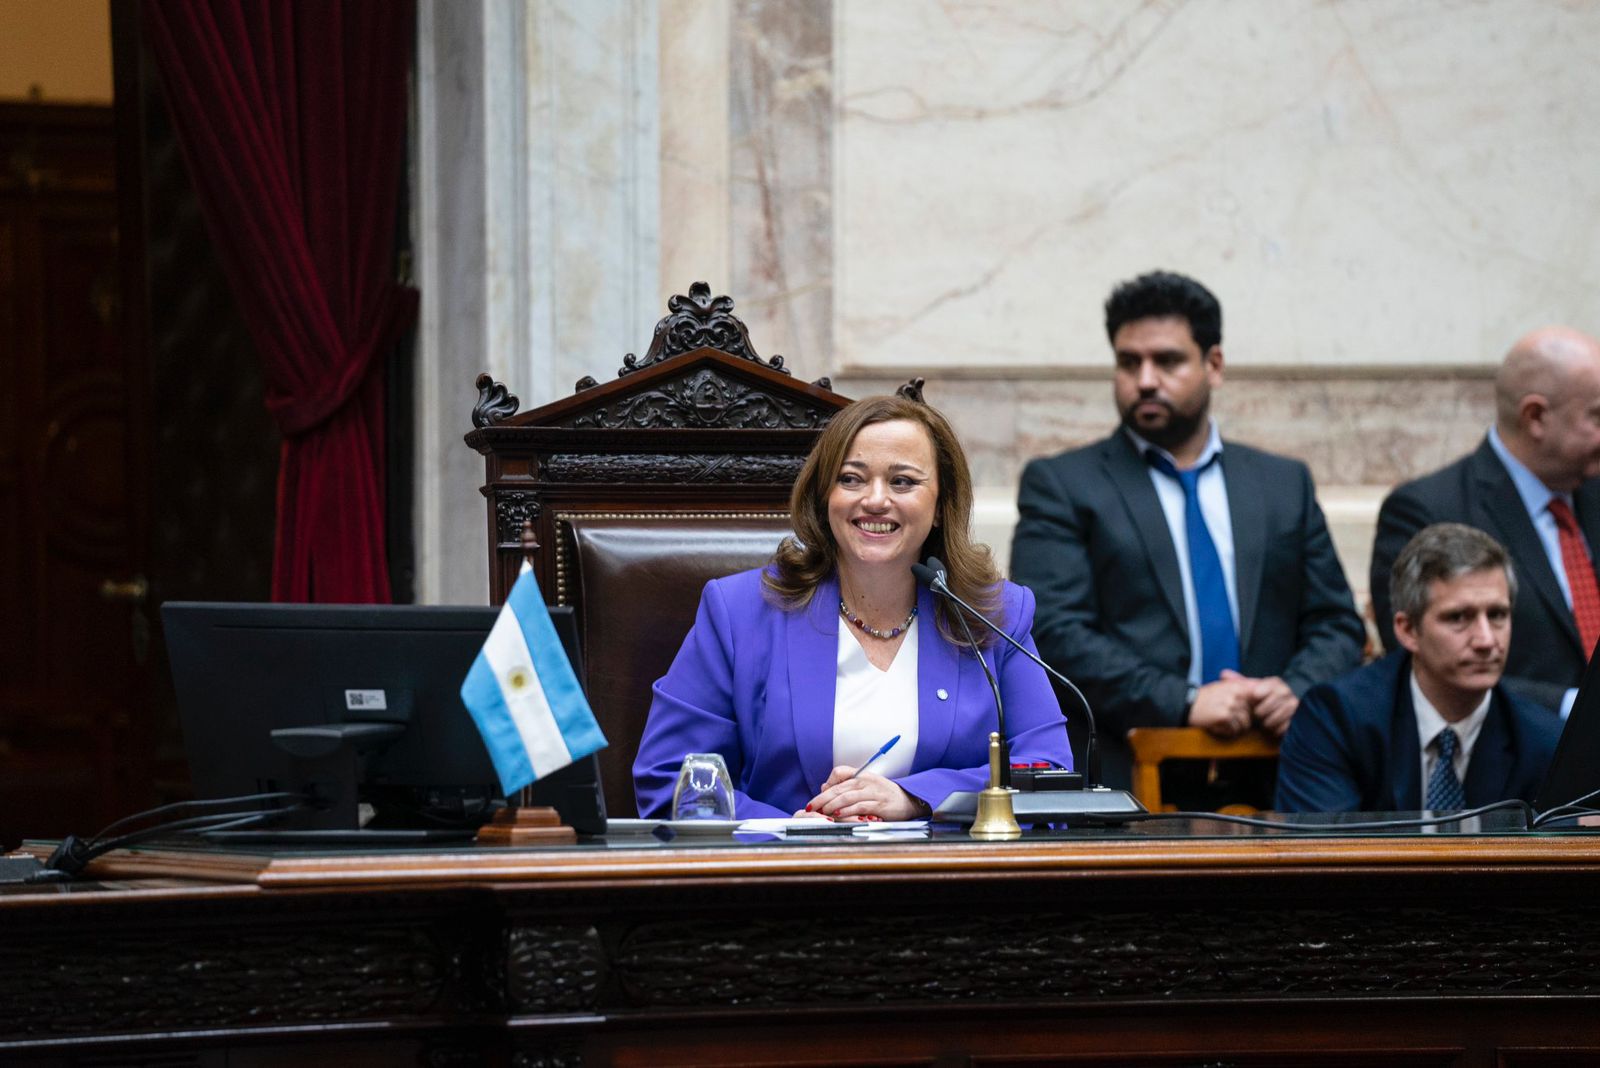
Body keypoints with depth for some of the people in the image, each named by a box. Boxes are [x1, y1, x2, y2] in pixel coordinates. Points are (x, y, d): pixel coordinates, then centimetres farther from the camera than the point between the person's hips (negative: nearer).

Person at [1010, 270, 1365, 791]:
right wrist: (1182, 703, -15)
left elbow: (1336, 624, 18)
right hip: (1122, 781, -3)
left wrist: (1297, 689, -5)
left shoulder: (1284, 484, 18)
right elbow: (1054, 632, -5)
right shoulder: (1060, 486, 7)